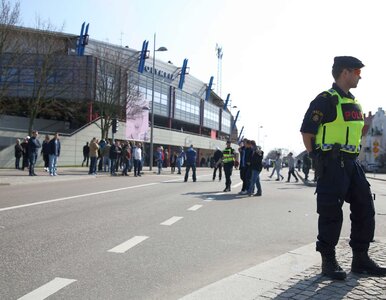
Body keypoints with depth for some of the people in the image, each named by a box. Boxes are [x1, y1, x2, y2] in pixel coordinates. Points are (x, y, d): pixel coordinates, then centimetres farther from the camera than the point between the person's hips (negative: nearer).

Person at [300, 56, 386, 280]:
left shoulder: (355, 103, 17)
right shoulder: (326, 100, -8)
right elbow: (307, 132, -11)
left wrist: (352, 157, 16)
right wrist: (319, 160, -9)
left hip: (352, 163, 9)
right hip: (332, 165, -8)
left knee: (365, 208, 8)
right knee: (331, 212, -5)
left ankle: (361, 259, 19)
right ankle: (328, 261, 7)